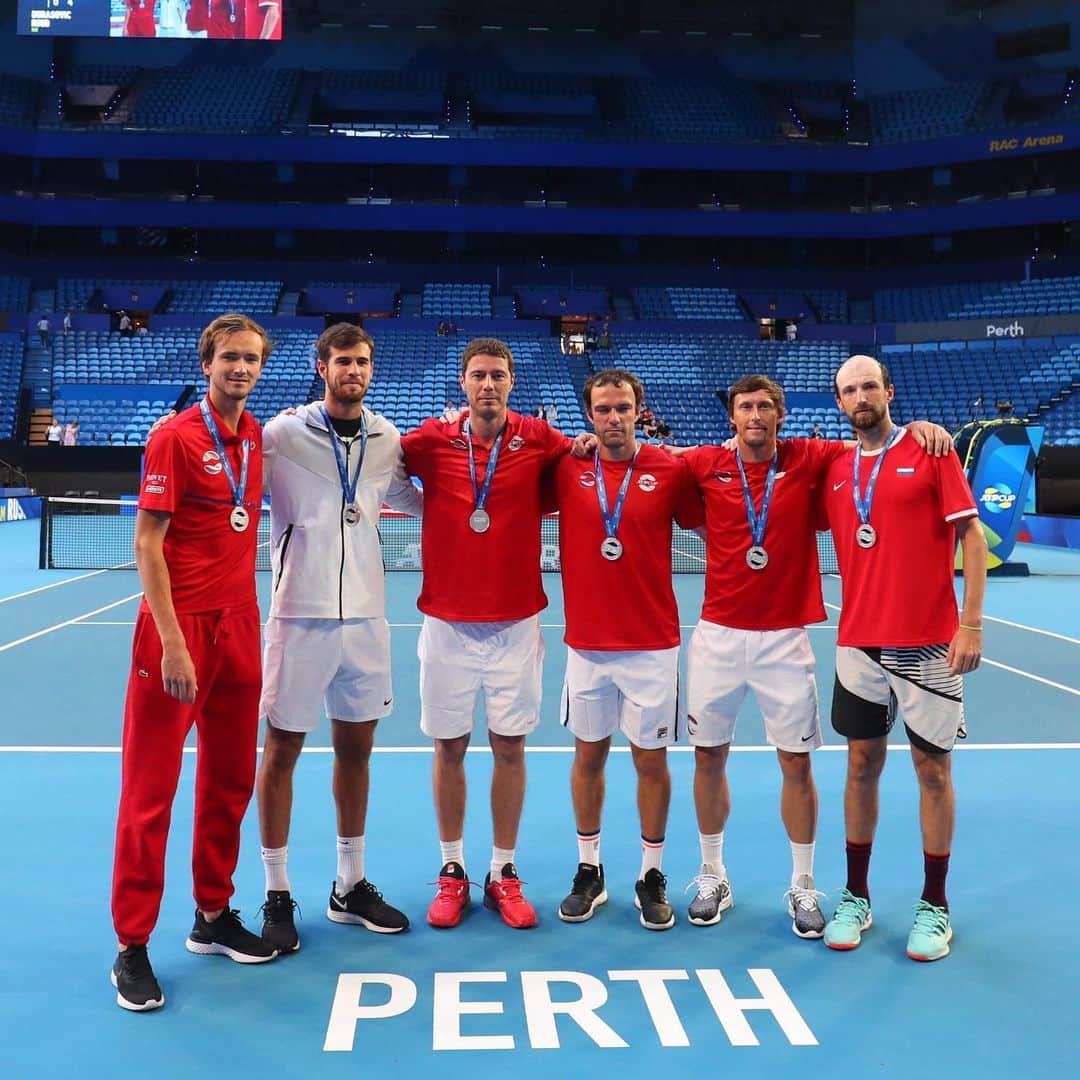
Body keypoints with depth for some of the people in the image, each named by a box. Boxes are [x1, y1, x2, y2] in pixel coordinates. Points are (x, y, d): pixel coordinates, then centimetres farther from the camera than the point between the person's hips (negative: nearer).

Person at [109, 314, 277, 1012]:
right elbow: (147, 544, -12)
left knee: (230, 780, 13)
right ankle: (132, 946, 11)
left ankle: (214, 917, 27)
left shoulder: (258, 437, 8)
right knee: (150, 788, 1)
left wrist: (248, 616, 7)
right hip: (179, 628, -6)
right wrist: (172, 642, -17)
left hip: (238, 626, 6)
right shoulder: (176, 437, -9)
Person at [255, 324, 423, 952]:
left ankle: (351, 887, 27)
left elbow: (407, 498, 22)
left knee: (356, 749, 13)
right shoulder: (282, 434, -6)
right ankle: (277, 894, 19)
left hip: (365, 616, 4)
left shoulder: (388, 439, 7)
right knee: (282, 752, 4)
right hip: (301, 615, -4)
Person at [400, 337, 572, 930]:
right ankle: (452, 870, 23)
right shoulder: (432, 441, -2)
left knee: (510, 748, 6)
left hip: (515, 624, 0)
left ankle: (504, 873, 21)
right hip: (447, 624, 0)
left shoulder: (538, 440, -2)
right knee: (449, 747, 8)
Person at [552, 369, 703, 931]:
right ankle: (589, 872, 26)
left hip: (652, 645, -1)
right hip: (586, 645, 2)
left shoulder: (671, 470, -4)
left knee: (651, 759, 6)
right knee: (588, 756, 11)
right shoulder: (566, 469, 0)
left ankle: (652, 877, 21)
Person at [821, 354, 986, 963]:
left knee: (933, 769, 5)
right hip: (860, 645, 4)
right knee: (862, 766, 9)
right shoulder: (836, 471, 8)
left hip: (930, 647, -3)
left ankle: (935, 907, 18)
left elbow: (972, 536, -6)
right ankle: (856, 898, 21)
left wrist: (972, 623, -12)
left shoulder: (931, 452, -3)